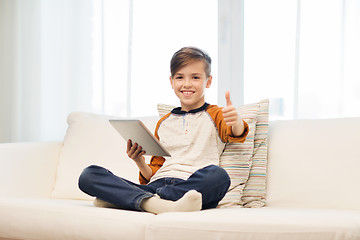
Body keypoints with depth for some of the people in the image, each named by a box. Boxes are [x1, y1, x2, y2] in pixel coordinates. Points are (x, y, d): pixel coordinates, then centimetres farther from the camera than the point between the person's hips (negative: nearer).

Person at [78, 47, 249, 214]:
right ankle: (151, 203, -40)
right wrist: (139, 161, 5)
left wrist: (236, 121, -35)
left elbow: (236, 134, -10)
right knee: (89, 175, -14)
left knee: (218, 175, -40)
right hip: (156, 185, 4)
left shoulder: (215, 115, 14)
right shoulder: (163, 123, 27)